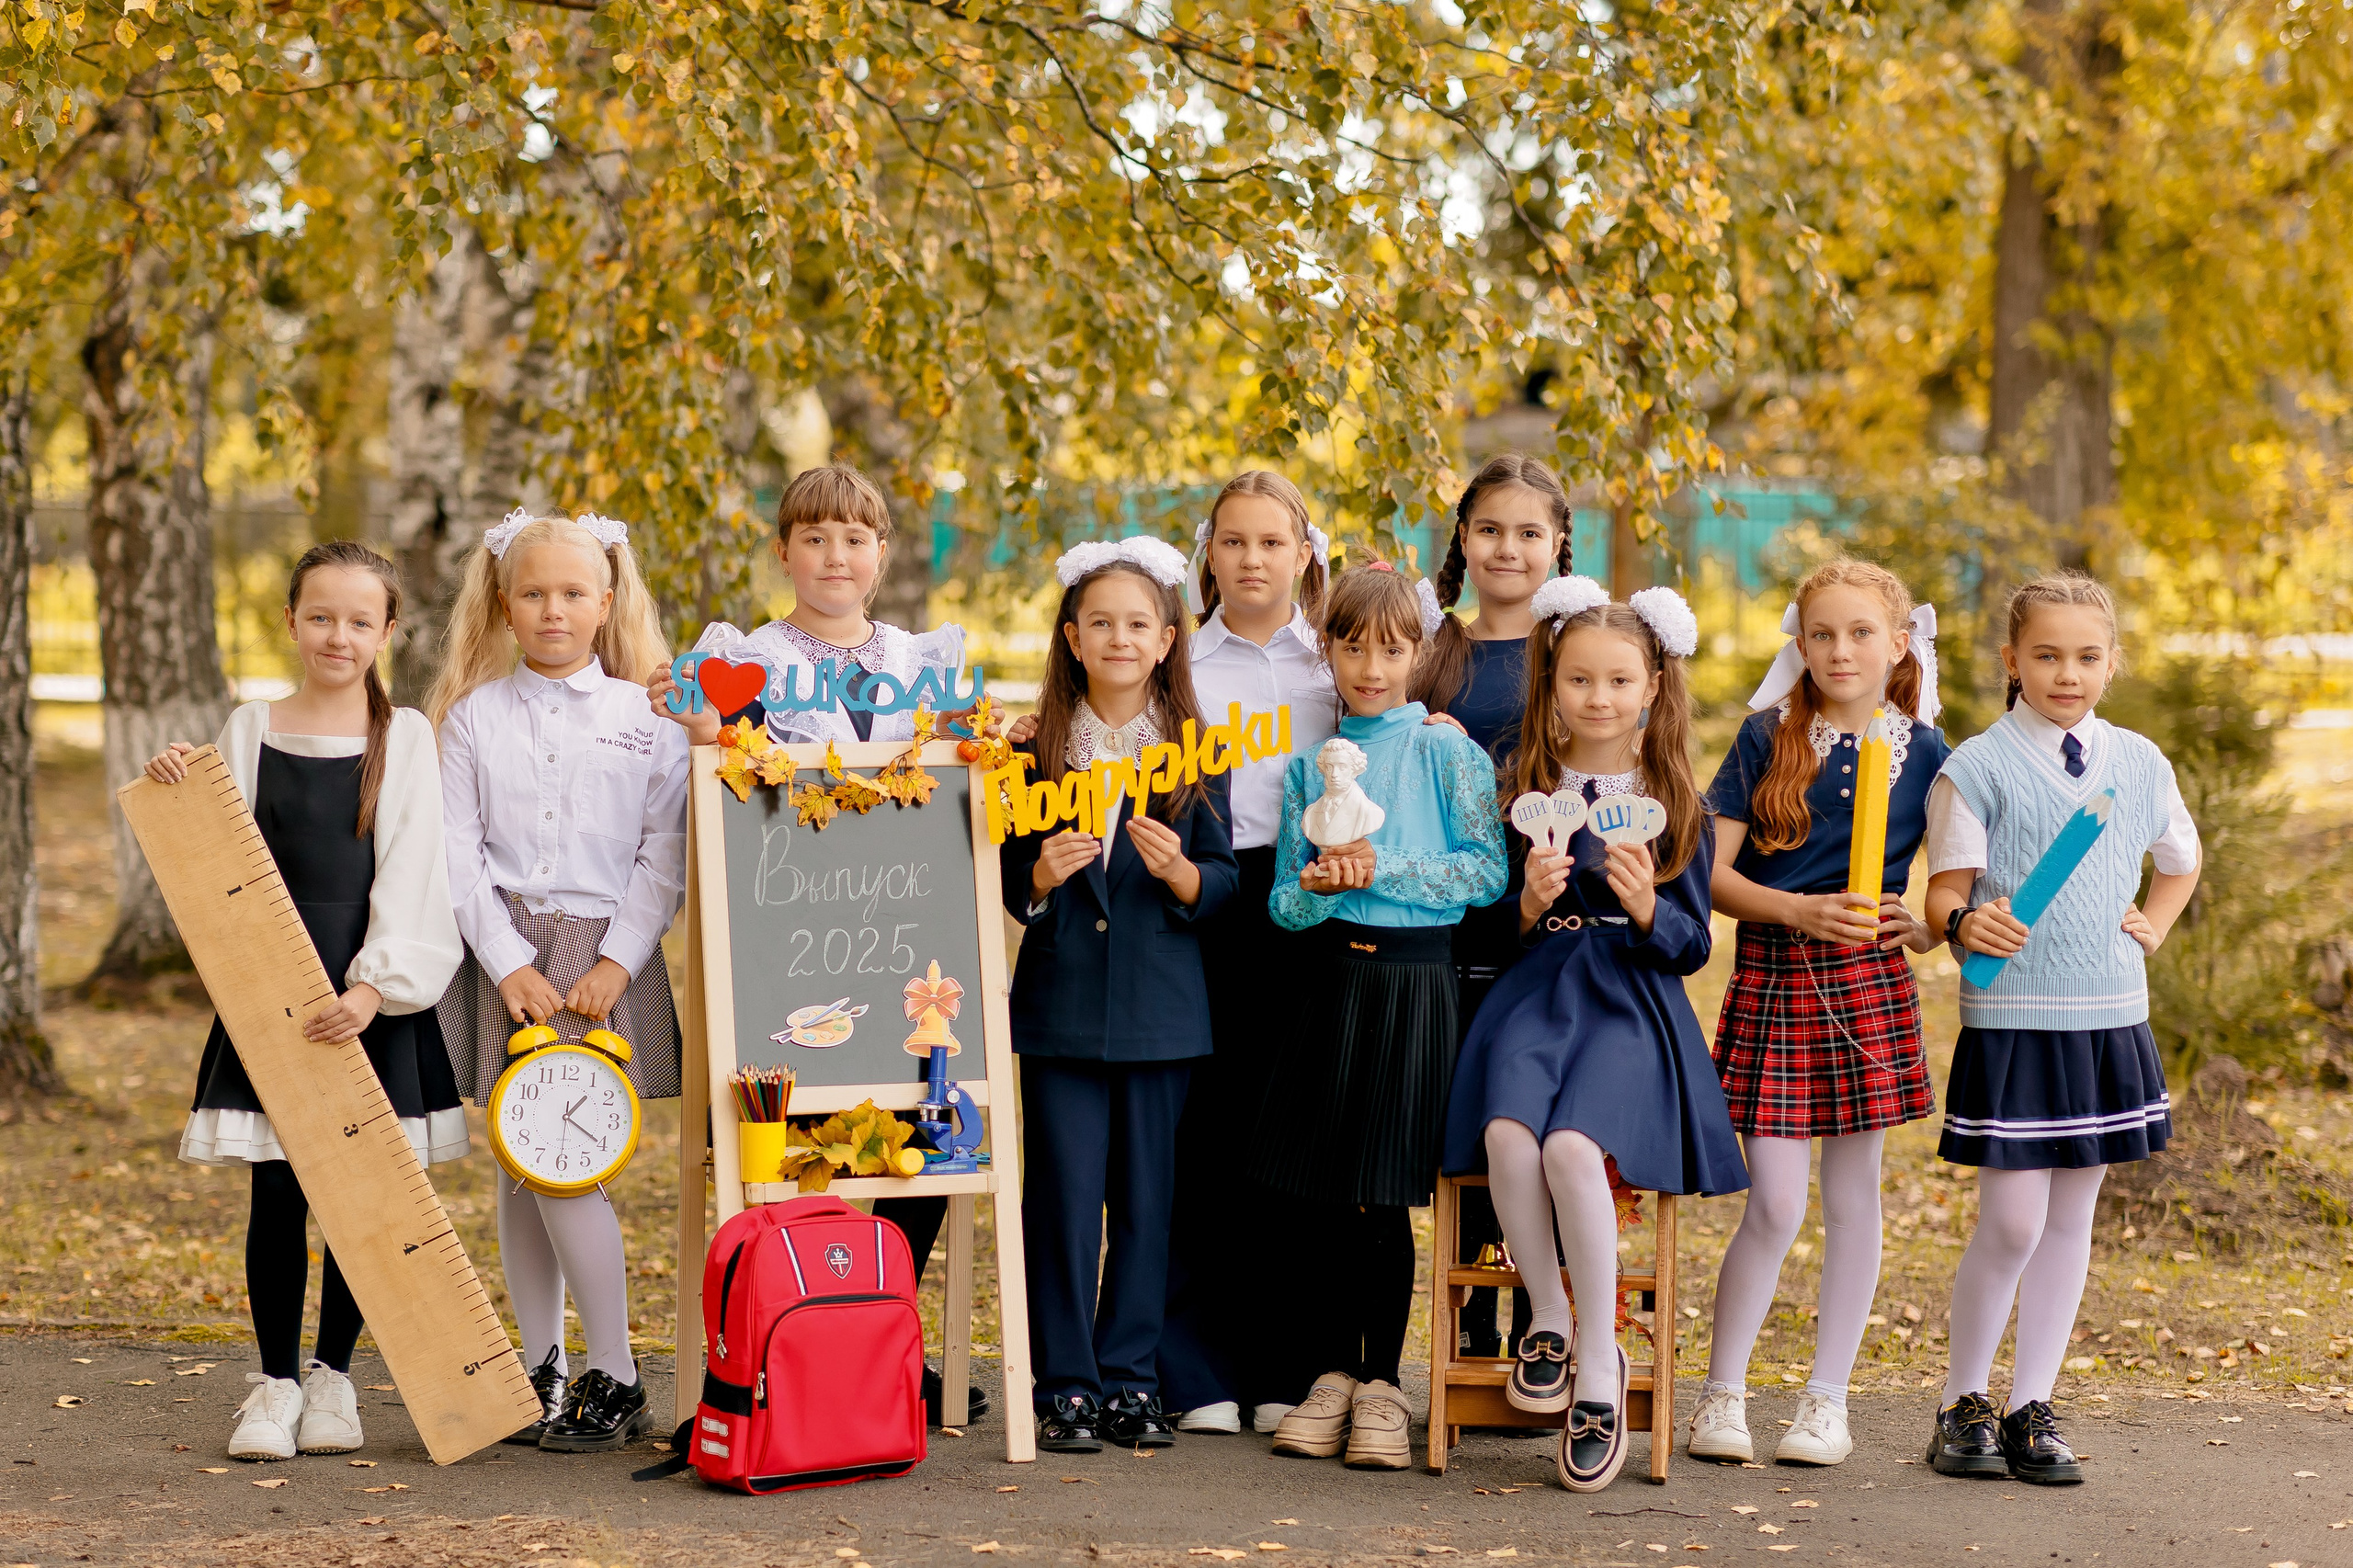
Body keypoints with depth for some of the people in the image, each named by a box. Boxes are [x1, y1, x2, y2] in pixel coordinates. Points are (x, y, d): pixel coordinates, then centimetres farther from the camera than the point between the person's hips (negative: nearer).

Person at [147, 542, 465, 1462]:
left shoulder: (405, 739, 2)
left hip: (372, 996, -1)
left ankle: (333, 1375, 18)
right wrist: (179, 796, -9)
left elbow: (412, 871, -5)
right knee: (276, 1192, 0)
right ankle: (275, 1380, 11)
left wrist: (378, 982, -15)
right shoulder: (251, 731, 7)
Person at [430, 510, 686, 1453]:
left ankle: (615, 1380, -1)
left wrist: (616, 962, -11)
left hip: (603, 958, -3)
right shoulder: (475, 715, 7)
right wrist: (511, 964, -9)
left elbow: (663, 858, 0)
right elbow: (459, 855, 2)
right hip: (505, 957, 3)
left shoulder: (644, 719, 4)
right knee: (519, 1168, 6)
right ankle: (541, 1372, 14)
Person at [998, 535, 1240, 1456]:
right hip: (1061, 1002, 0)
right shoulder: (1038, 751, 6)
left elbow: (1225, 882, 3)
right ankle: (1064, 1388, 6)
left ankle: (1129, 1379, 14)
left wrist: (1180, 872, -17)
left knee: (1146, 1197, 4)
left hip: (1159, 1009, 0)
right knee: (1063, 1196, -1)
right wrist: (1043, 873, -13)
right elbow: (1009, 884, 8)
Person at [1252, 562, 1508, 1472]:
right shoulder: (1308, 764, 10)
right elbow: (1284, 904, 7)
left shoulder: (1445, 751, 0)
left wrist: (1383, 867, -14)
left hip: (1414, 979, -3)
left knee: (1384, 1192, -2)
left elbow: (1489, 871, -7)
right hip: (1332, 978, 3)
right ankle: (1333, 1374, 15)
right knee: (1319, 1192, 3)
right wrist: (1322, 885, -15)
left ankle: (1382, 1384, 9)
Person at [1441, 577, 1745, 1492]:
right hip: (1536, 991, 2)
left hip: (1632, 1003, -2)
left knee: (1574, 1144, -31)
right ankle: (1547, 1317, -8)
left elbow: (1693, 947, 7)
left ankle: (1600, 1359, -16)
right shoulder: (1522, 789, 10)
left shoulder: (1675, 804, 7)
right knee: (1508, 1133, -31)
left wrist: (1647, 907, -12)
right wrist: (1530, 904, -9)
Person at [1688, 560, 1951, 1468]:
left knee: (1852, 1195, 6)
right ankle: (1722, 1394, 10)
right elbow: (1707, 872, -1)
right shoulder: (1766, 738, 2)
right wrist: (1801, 912, -14)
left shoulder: (1926, 753, 5)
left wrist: (1927, 927, -8)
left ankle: (1827, 1399, 15)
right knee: (1774, 1204, -4)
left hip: (1870, 984, 1)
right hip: (1771, 977, -1)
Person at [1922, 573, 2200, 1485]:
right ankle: (1963, 1404, 12)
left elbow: (2180, 860, 27)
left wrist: (2153, 928, 11)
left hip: (2111, 1019, 5)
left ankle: (2032, 1410, 17)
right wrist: (1965, 923, -29)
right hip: (2013, 1020, -5)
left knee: (2072, 1215, 8)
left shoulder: (2140, 764, 9)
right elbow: (1947, 889, -8)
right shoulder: (1977, 768, -5)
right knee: (2010, 1223, -6)